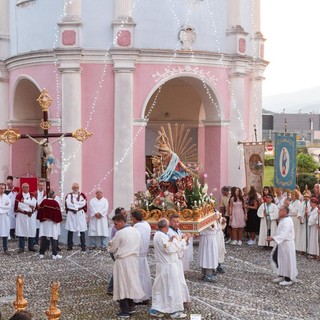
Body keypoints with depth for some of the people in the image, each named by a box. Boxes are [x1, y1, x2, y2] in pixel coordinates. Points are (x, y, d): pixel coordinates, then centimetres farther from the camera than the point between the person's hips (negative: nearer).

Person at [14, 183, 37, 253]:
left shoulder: (32, 196, 9)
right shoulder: (18, 196, 2)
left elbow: (34, 203, -9)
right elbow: (17, 206, -6)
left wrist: (24, 201, -13)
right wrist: (29, 206, -7)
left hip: (31, 216, 2)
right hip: (21, 215, -2)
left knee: (31, 231, 2)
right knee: (21, 231, -2)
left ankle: (31, 246, 13)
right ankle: (21, 247, 4)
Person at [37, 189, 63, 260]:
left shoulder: (43, 202, -3)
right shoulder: (55, 203, -12)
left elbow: (40, 211, 2)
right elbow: (58, 213, -10)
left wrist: (40, 219, 12)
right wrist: (58, 220, 1)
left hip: (44, 222, 3)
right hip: (52, 223, -3)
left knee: (43, 237, 8)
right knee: (53, 238, 1)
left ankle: (42, 254, 9)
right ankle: (54, 254, 1)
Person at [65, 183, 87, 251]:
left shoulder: (82, 195, 4)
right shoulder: (69, 195, 6)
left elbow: (83, 203, -10)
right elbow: (68, 204, -8)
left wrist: (73, 203, -9)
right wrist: (77, 205, -10)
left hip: (80, 215, -1)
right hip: (71, 214, 1)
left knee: (82, 230, -2)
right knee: (70, 230, 4)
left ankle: (83, 246, 4)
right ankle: (70, 246, 12)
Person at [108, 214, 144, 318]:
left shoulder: (119, 233, -16)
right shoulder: (136, 231, 6)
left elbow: (112, 249, -9)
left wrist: (110, 246, 13)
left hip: (122, 261, -7)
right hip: (134, 259, 7)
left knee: (122, 284, 1)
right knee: (130, 282, 18)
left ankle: (125, 311, 5)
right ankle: (131, 306, 23)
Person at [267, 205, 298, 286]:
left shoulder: (287, 221, -22)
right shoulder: (283, 220, 9)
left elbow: (284, 234, -29)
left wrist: (273, 238, -33)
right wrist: (273, 237, 7)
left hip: (287, 244, -10)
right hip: (281, 243, 10)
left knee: (287, 260, 1)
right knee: (275, 256, 13)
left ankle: (288, 279, 13)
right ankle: (281, 275, 24)